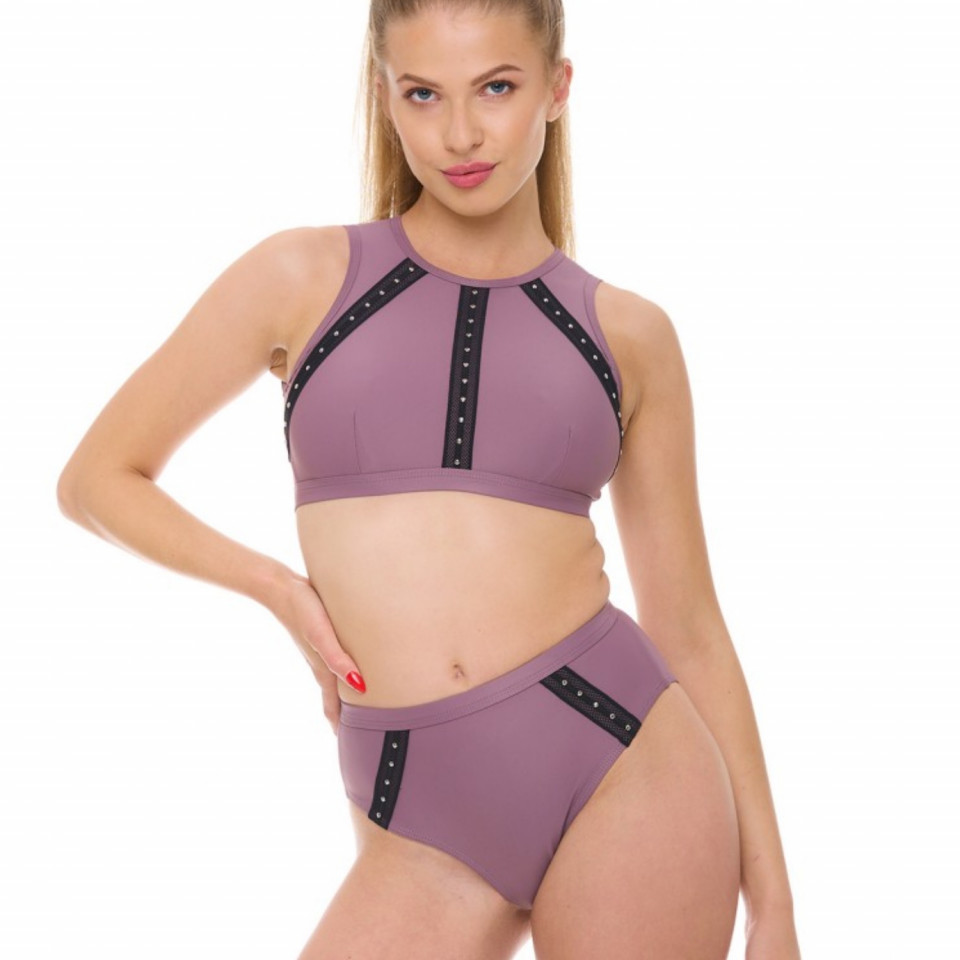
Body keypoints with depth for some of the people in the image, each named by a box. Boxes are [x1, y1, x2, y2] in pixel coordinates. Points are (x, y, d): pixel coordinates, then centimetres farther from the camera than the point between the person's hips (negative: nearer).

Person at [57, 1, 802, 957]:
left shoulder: (628, 335, 7)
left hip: (629, 774, 0)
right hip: (426, 833, 1)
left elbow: (690, 628, 9)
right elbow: (97, 478, 12)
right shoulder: (304, 276, 5)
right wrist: (277, 587, -3)